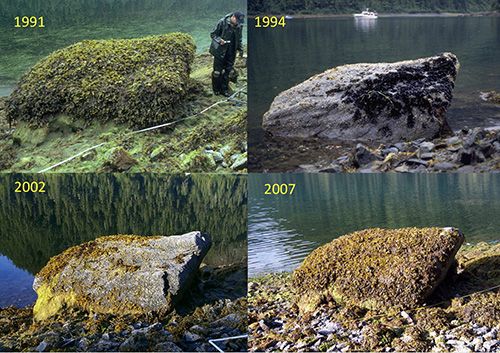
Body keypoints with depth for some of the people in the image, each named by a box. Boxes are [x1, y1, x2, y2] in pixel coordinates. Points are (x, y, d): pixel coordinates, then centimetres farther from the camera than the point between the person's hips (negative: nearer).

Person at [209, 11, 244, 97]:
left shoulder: (239, 26, 2)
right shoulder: (222, 22, -13)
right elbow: (213, 34, -7)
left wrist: (240, 49, 8)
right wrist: (219, 40, -24)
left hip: (231, 52, 5)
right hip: (220, 51, -4)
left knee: (227, 71, 8)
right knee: (217, 71, 1)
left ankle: (224, 90, 18)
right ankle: (216, 90, 16)